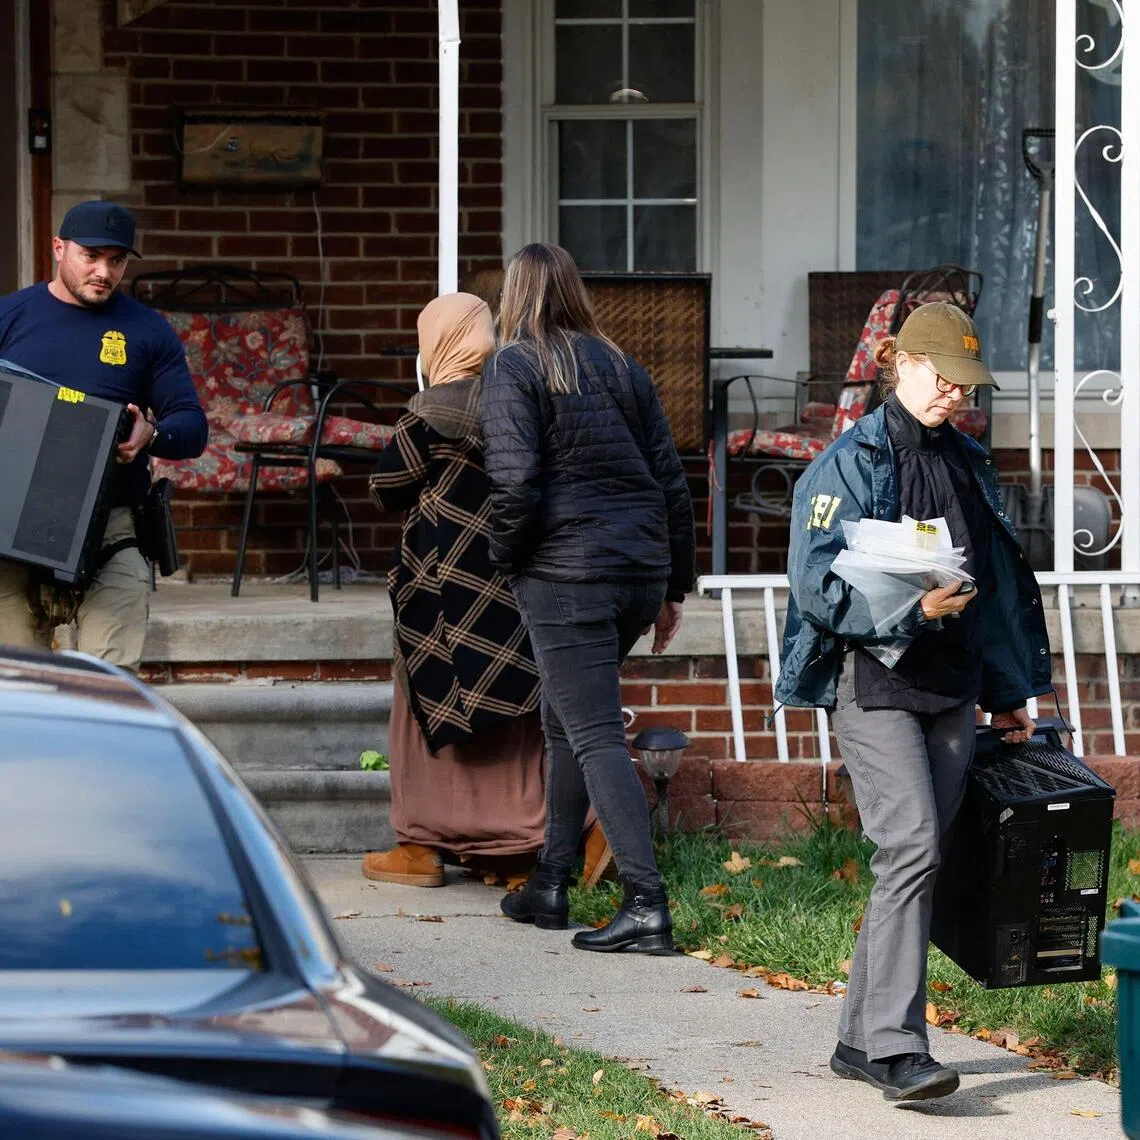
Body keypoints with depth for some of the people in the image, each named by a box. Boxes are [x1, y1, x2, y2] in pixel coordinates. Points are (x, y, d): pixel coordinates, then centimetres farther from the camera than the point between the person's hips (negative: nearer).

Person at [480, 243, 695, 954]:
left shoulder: (513, 369, -5)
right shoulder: (620, 366, 14)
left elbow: (515, 481, -17)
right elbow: (671, 479, 13)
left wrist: (506, 561, -1)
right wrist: (674, 585, 19)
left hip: (566, 574, -7)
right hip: (641, 567, 7)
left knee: (595, 737, -7)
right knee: (566, 724, 21)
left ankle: (647, 906, -15)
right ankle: (551, 886, 26)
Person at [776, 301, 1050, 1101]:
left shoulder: (969, 465, 16)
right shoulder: (850, 463, -4)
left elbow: (997, 587, 23)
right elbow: (818, 581, -12)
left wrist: (1007, 692, 24)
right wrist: (910, 603, -24)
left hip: (952, 689, 7)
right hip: (873, 683, -7)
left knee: (921, 862, 6)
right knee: (912, 847, -18)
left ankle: (863, 1038, 15)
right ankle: (896, 1045, -20)